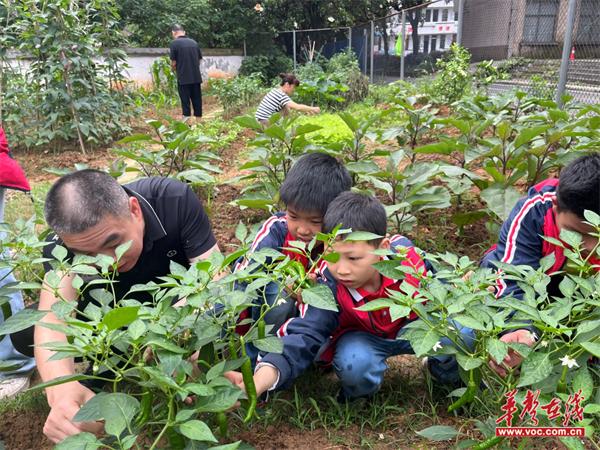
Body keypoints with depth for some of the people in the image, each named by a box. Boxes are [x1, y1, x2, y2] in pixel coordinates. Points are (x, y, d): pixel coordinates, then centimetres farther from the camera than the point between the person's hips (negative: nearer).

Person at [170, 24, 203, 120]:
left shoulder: (174, 43, -6)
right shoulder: (194, 42, 8)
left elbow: (173, 63, -6)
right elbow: (199, 60, 12)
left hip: (183, 78, -4)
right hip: (196, 77, 4)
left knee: (185, 102, 3)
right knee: (197, 101, 11)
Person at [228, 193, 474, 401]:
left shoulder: (405, 253, -26)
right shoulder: (327, 287, -30)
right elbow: (303, 337, -39)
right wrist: (258, 382, -53)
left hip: (412, 325, 2)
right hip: (363, 338, -2)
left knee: (459, 334, -24)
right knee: (355, 363, -36)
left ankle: (445, 374, 12)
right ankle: (358, 397, 2)